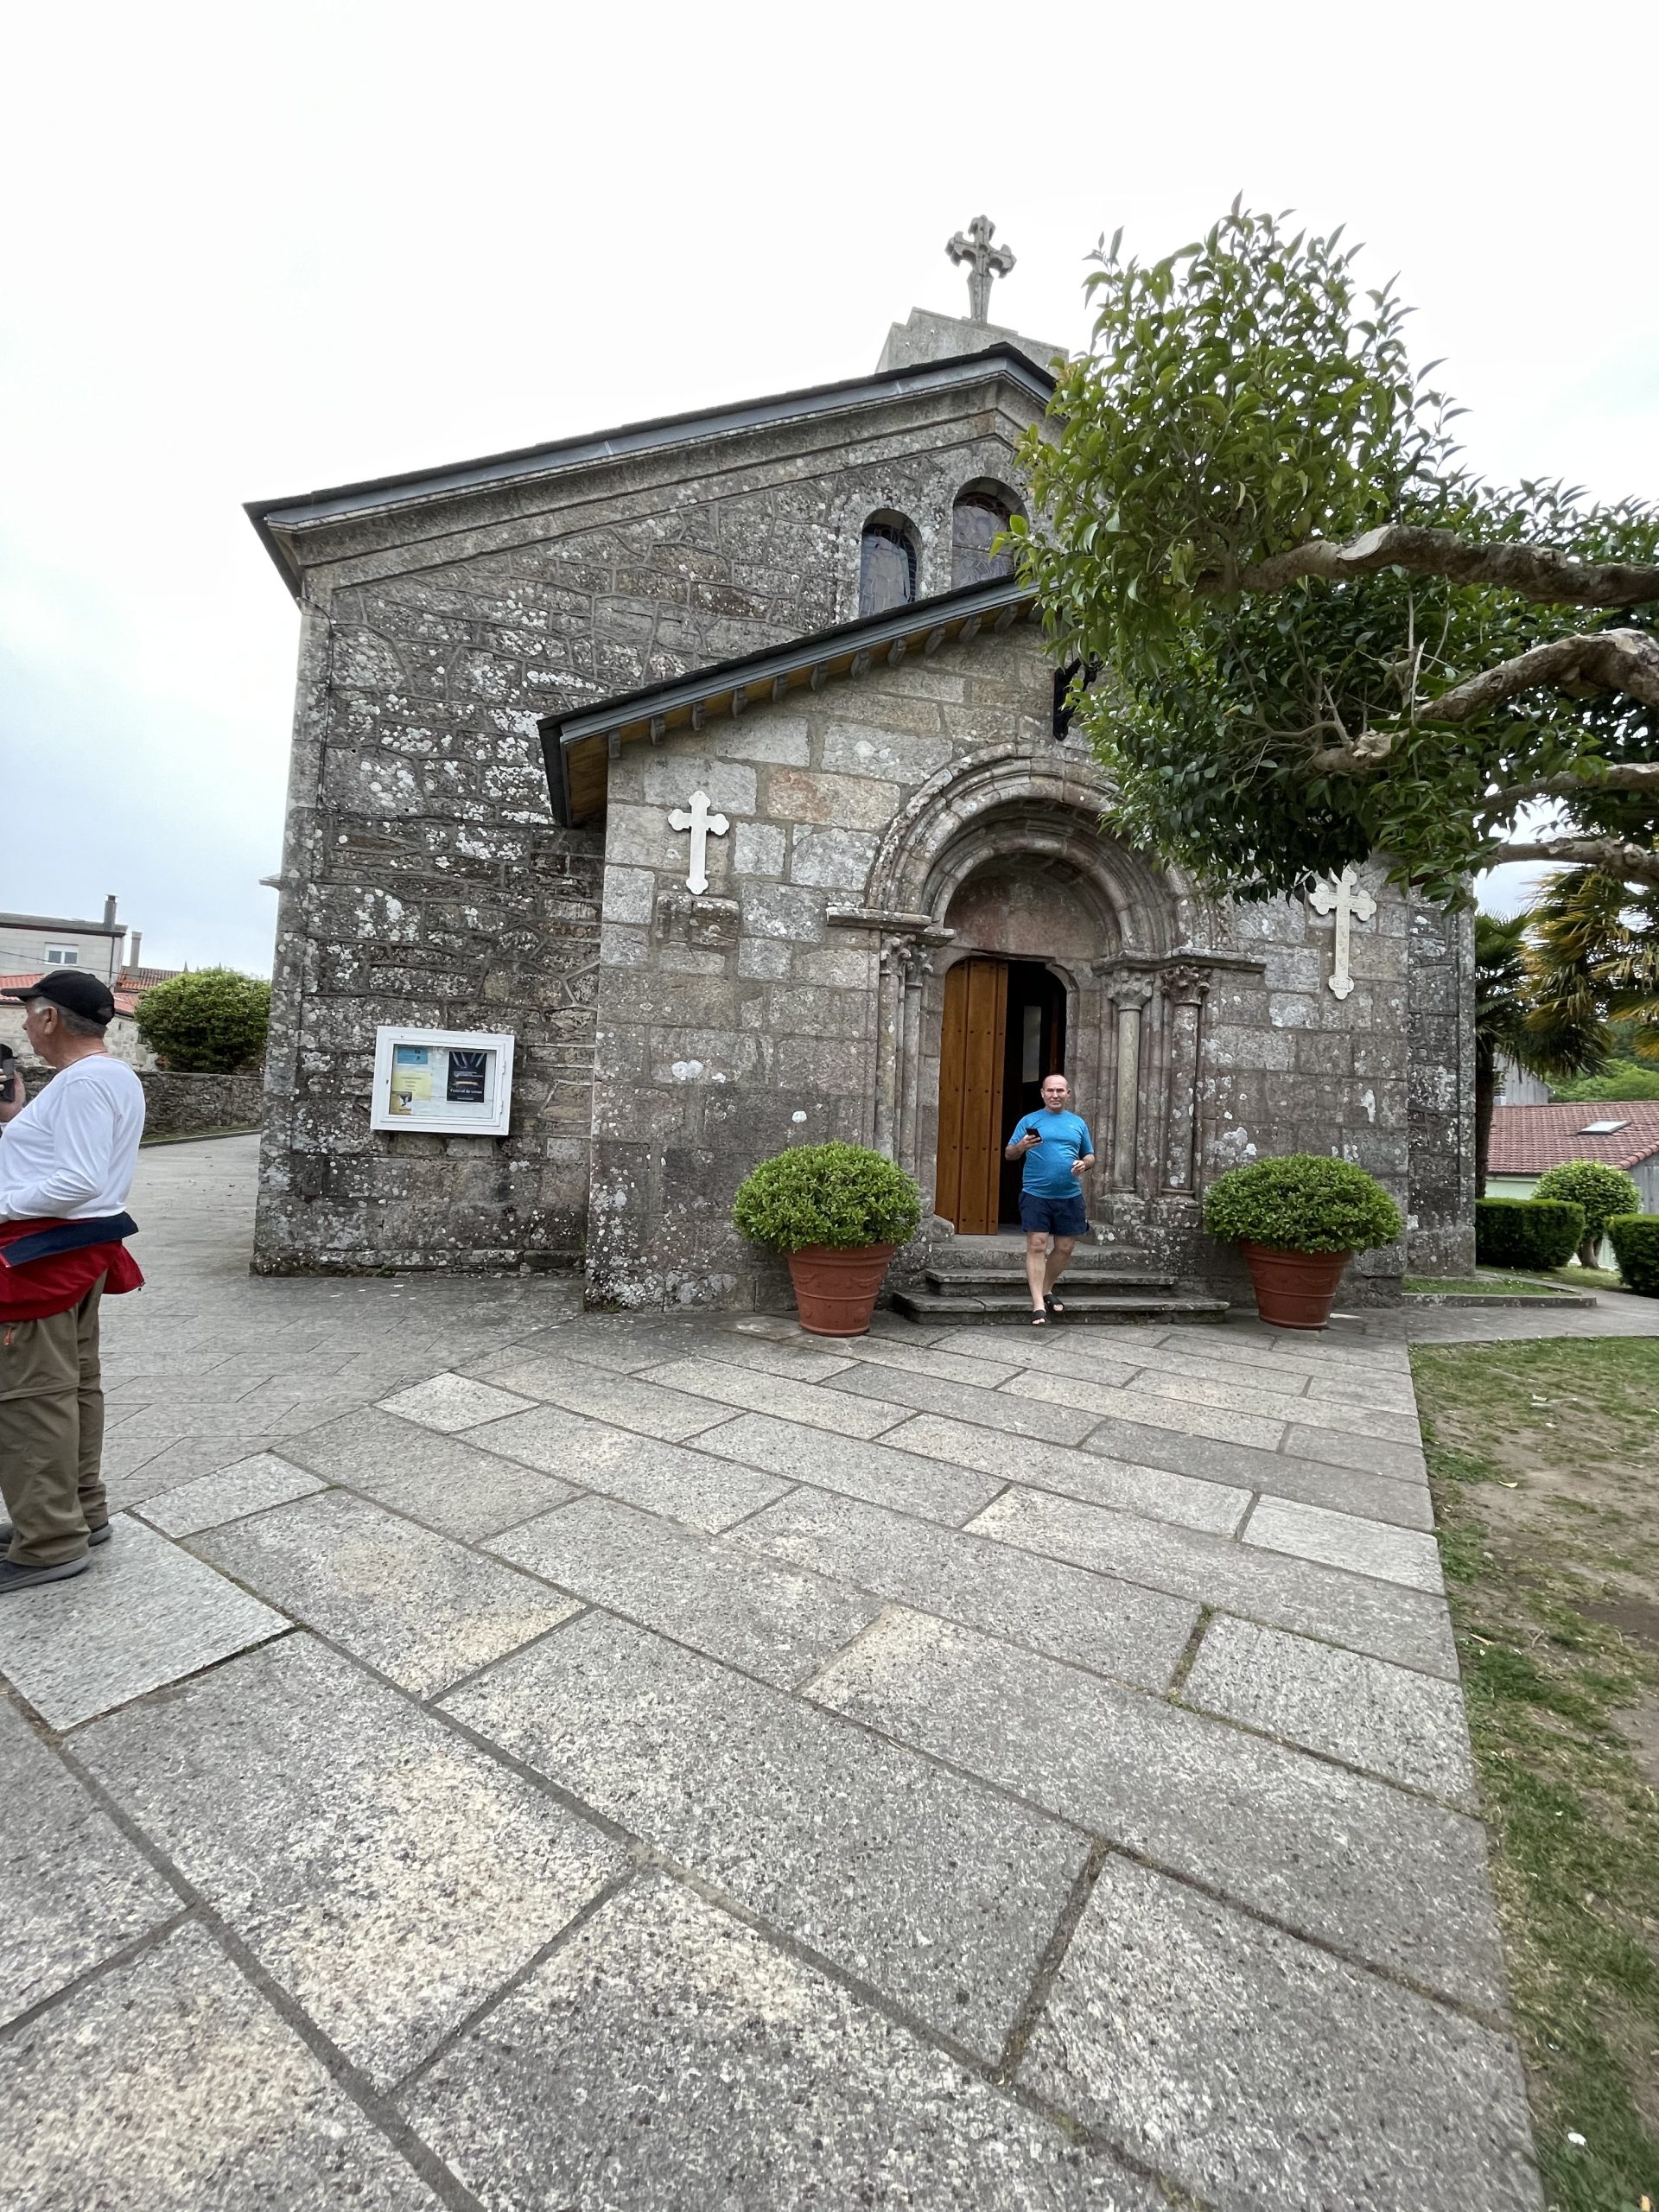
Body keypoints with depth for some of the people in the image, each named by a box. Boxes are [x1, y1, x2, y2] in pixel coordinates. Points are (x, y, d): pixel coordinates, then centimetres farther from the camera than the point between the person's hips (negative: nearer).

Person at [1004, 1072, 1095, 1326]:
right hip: (1036, 1195, -3)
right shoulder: (1029, 1121, 4)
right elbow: (1008, 1154, 4)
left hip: (1070, 1197, 3)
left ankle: (1046, 1290, 29)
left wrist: (1084, 1164, -6)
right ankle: (1038, 1305, -7)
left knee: (1065, 1248, 8)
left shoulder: (1078, 1123, 12)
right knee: (1037, 1246, -9)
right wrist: (1021, 1146, -19)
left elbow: (1090, 1155, 18)